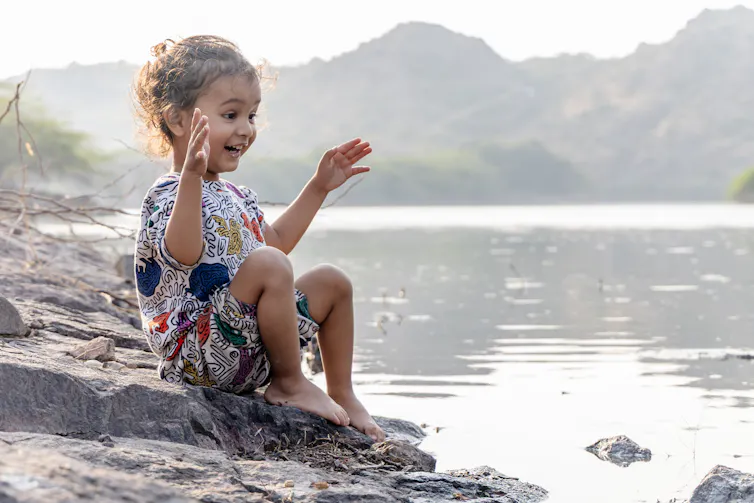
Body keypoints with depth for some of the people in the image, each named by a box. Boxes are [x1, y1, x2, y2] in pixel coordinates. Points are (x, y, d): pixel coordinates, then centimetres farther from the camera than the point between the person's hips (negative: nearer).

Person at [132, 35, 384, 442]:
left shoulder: (235, 196, 16)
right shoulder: (168, 193, -16)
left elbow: (276, 239, 32)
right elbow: (183, 254, -36)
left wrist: (318, 187, 29)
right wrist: (191, 177, -46)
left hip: (247, 353, 10)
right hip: (198, 353, -10)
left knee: (332, 281, 15)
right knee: (269, 265, -31)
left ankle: (342, 394, 21)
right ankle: (288, 384, -14)